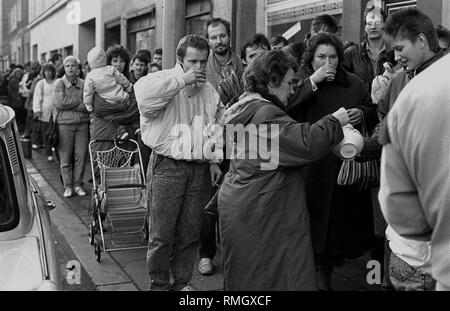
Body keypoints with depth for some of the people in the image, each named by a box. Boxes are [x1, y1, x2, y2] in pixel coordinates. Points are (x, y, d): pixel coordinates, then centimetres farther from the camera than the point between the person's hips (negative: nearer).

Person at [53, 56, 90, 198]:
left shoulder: (83, 84, 8)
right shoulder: (60, 83, 4)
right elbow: (60, 102, -10)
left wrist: (70, 104, -8)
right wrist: (80, 101, -5)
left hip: (82, 123, 2)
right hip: (65, 123, -1)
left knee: (81, 155, 1)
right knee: (65, 157, 1)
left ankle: (78, 185, 12)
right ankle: (68, 186, 11)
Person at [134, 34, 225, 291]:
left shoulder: (210, 91, 15)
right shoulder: (163, 80, -5)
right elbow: (144, 95, -28)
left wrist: (214, 160, 15)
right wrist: (183, 80, -21)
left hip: (200, 170, 5)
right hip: (167, 166, -5)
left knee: (190, 232, 11)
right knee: (162, 233, 0)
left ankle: (182, 281, 26)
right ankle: (159, 284, 16)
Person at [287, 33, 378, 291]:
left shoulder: (353, 83, 10)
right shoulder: (300, 82, 2)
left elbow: (373, 112, 19)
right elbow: (286, 107, -17)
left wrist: (363, 113, -3)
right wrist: (313, 81, -18)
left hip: (347, 165, 4)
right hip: (312, 169, -3)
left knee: (339, 223, 11)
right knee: (312, 228, -2)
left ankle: (325, 279, 29)